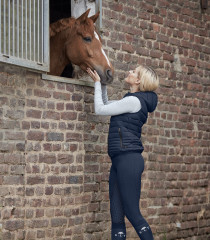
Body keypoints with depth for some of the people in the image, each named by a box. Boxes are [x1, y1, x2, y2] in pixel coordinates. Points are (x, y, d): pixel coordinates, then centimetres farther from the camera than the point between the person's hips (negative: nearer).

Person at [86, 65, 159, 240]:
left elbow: (100, 109, -6)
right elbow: (106, 104, 34)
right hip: (119, 160, 10)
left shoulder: (134, 101, -10)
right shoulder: (132, 100, 19)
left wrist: (97, 83, 5)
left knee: (132, 213, -8)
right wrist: (102, 84, 23)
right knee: (116, 216, 5)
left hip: (128, 159, -10)